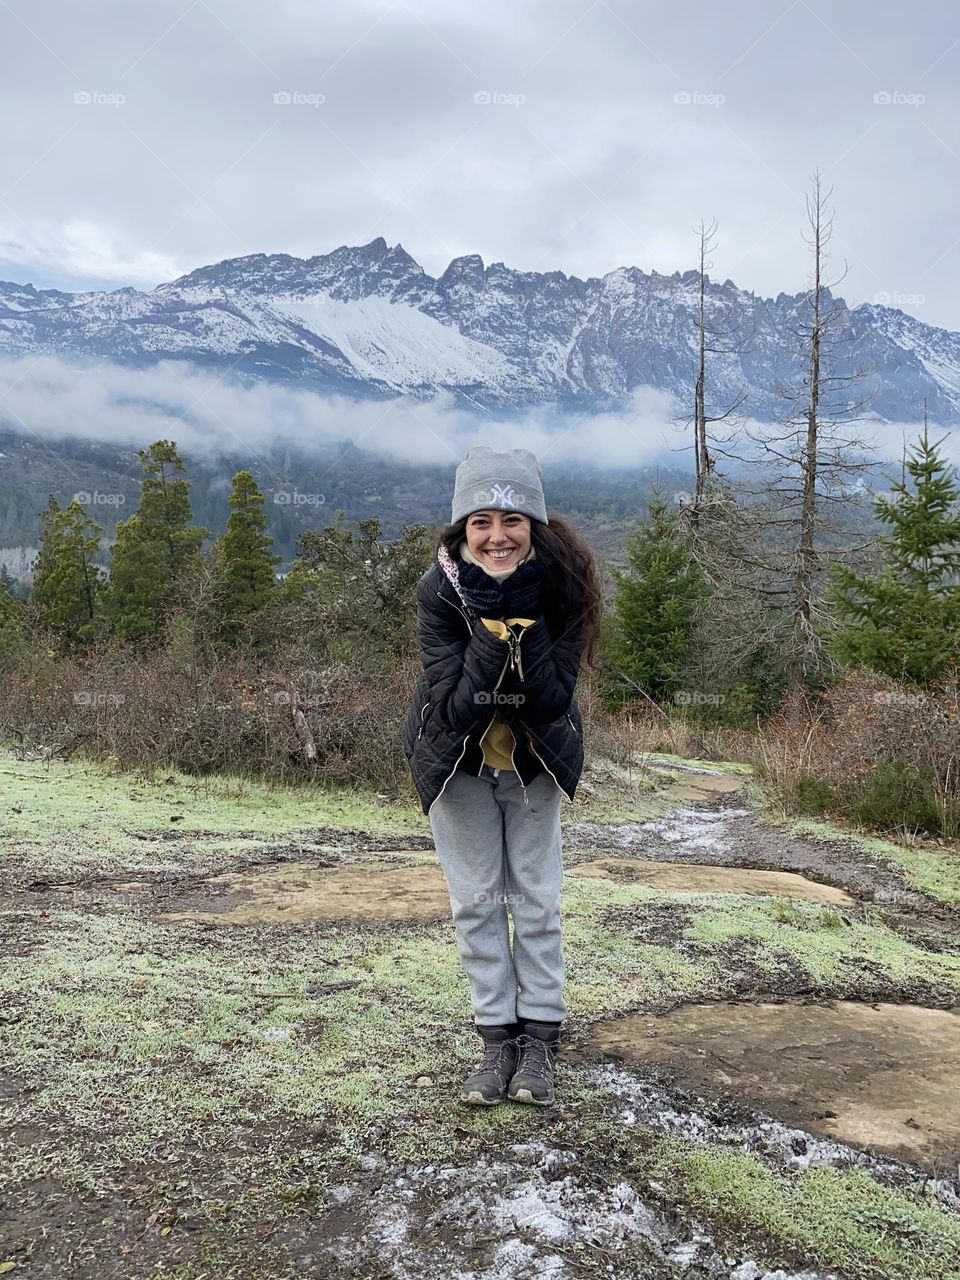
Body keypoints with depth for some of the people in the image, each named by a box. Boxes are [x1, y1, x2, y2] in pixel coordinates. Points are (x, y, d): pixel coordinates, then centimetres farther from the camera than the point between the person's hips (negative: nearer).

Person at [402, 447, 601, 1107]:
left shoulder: (560, 585, -24)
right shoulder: (441, 589, -25)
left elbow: (553, 704, -27)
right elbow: (454, 708, -28)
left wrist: (525, 622, -37)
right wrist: (493, 626, -38)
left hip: (534, 760, 0)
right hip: (457, 761, 0)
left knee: (536, 897, 4)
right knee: (476, 899, 5)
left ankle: (541, 1040, 18)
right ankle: (499, 1039, 18)